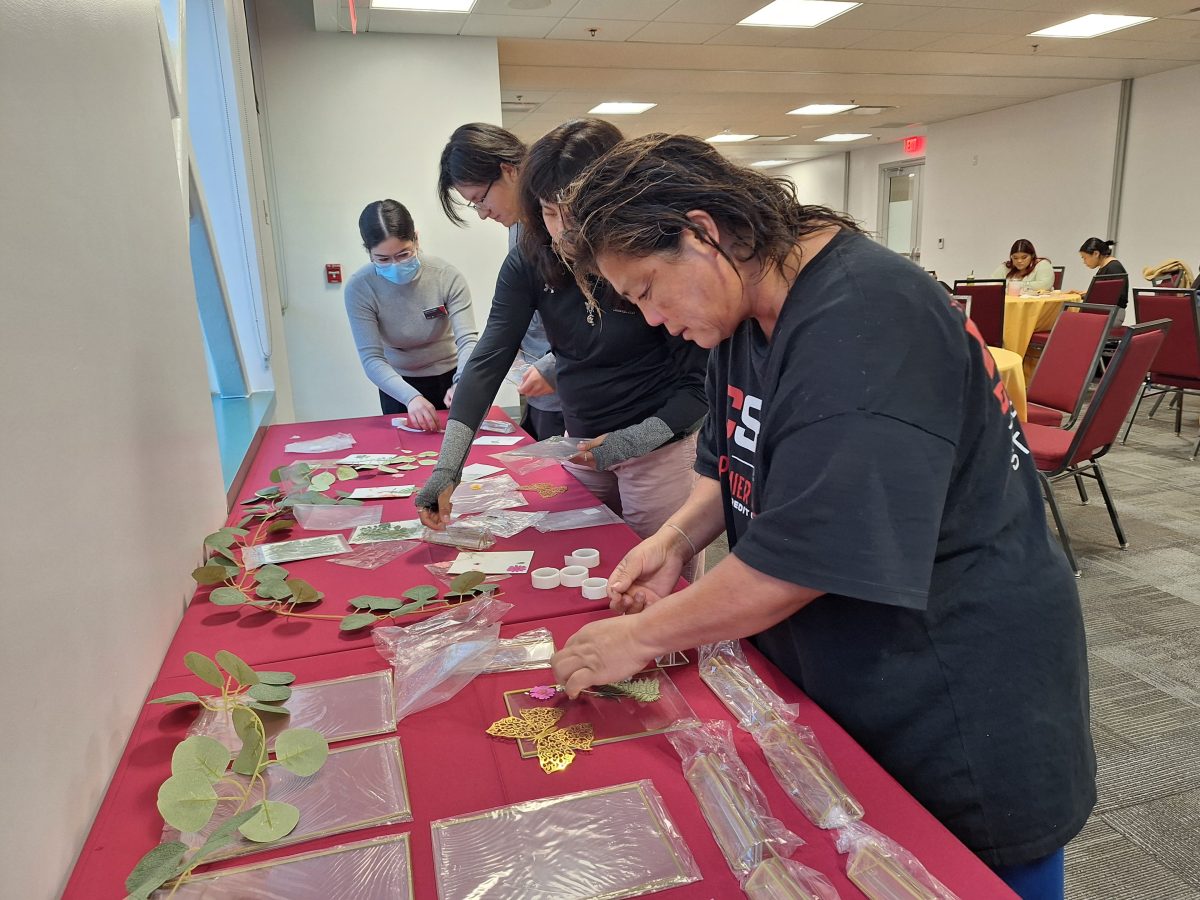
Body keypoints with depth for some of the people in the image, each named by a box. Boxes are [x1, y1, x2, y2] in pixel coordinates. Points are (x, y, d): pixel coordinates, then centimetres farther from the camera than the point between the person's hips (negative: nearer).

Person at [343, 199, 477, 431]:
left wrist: (461, 384, -47)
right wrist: (411, 397, -42)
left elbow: (467, 340, -26)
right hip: (398, 384, 0)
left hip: (448, 377, 0)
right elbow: (371, 359, -25)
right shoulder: (359, 288, -22)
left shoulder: (447, 276, -23)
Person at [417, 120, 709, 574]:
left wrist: (634, 441, -26)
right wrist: (447, 468, -23)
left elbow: (699, 381, -13)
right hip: (582, 443, 4)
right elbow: (488, 362, -14)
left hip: (661, 443, -4)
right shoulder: (531, 261, -8)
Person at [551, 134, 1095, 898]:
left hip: (961, 707, -8)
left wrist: (642, 636, -18)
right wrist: (677, 537, -5)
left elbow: (798, 560, -30)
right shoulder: (748, 310, 2)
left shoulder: (863, 325, -28)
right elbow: (737, 462, 13)